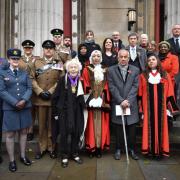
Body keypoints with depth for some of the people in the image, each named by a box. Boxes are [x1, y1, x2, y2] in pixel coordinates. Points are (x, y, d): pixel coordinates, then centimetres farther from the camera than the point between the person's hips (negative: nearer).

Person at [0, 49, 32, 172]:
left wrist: (24, 100, -14)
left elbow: (29, 88, 4)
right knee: (10, 134, 2)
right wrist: (15, 103, -16)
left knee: (24, 132, 10)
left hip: (25, 107, 3)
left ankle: (23, 156, 24)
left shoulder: (25, 73, 12)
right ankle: (12, 160, 12)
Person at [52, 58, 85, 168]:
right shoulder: (63, 80, -6)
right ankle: (65, 156, 18)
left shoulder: (81, 81, 2)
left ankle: (75, 153, 27)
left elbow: (82, 97, 9)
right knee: (65, 133, 2)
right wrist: (56, 112, -2)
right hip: (64, 111, -2)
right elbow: (55, 97, -3)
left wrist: (83, 107, 4)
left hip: (77, 111, 3)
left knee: (77, 132, 8)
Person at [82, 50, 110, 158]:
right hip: (90, 100, -2)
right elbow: (85, 86, 0)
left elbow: (107, 86, 8)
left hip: (103, 101, 2)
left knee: (101, 123, 2)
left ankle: (100, 147, 9)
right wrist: (91, 97, -11)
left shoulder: (105, 71, 13)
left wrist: (103, 98, -3)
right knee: (92, 123, -2)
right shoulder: (87, 70, 7)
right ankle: (91, 147, 5)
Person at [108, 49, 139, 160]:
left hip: (131, 104, 1)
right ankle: (118, 149, 21)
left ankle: (132, 149, 22)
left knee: (132, 129, 6)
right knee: (118, 128, 7)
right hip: (117, 104, -1)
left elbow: (135, 87, -1)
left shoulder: (135, 70, 7)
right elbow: (112, 87, -4)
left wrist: (128, 100, -12)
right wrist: (121, 101, -13)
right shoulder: (111, 70, 3)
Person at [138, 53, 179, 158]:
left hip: (161, 106, 1)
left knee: (161, 126, 4)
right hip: (148, 107, -1)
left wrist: (173, 106, -1)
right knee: (149, 126, 3)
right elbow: (140, 94, 3)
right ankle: (150, 149, 12)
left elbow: (169, 93, 5)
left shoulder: (165, 75, 8)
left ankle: (161, 149, 14)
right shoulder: (143, 76, 5)